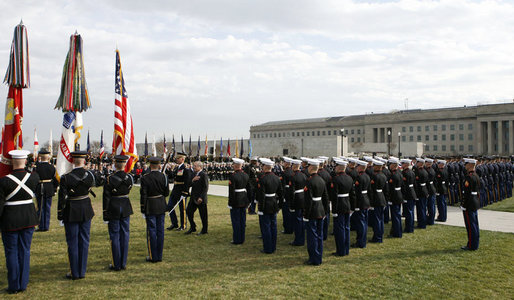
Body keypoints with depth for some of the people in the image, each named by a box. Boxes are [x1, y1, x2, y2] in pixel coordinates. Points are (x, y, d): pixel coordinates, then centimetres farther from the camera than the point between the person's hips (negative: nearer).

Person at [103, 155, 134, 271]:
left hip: (113, 208, -3)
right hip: (126, 207, 3)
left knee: (114, 236, 6)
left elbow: (106, 198, -12)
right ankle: (123, 263, 17)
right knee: (125, 235, 11)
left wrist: (105, 216, -5)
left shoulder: (109, 179, -14)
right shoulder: (129, 177, -4)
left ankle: (116, 264, 12)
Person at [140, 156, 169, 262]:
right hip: (161, 206, 3)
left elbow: (143, 195, -11)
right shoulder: (164, 176, -3)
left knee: (151, 231, 5)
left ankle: (153, 256, 11)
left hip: (150, 207, -3)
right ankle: (159, 256, 18)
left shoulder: (145, 178, -12)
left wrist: (143, 210, -4)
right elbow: (167, 193, 1)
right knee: (160, 231, 10)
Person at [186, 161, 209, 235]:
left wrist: (201, 197, -20)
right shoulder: (194, 174, 13)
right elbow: (189, 185, 12)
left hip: (201, 199, -8)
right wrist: (192, 180, -9)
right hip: (193, 198, 8)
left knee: (203, 215, 2)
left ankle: (204, 230, 15)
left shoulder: (204, 175, -13)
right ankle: (193, 228, 23)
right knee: (189, 211, 9)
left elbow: (206, 188, -16)